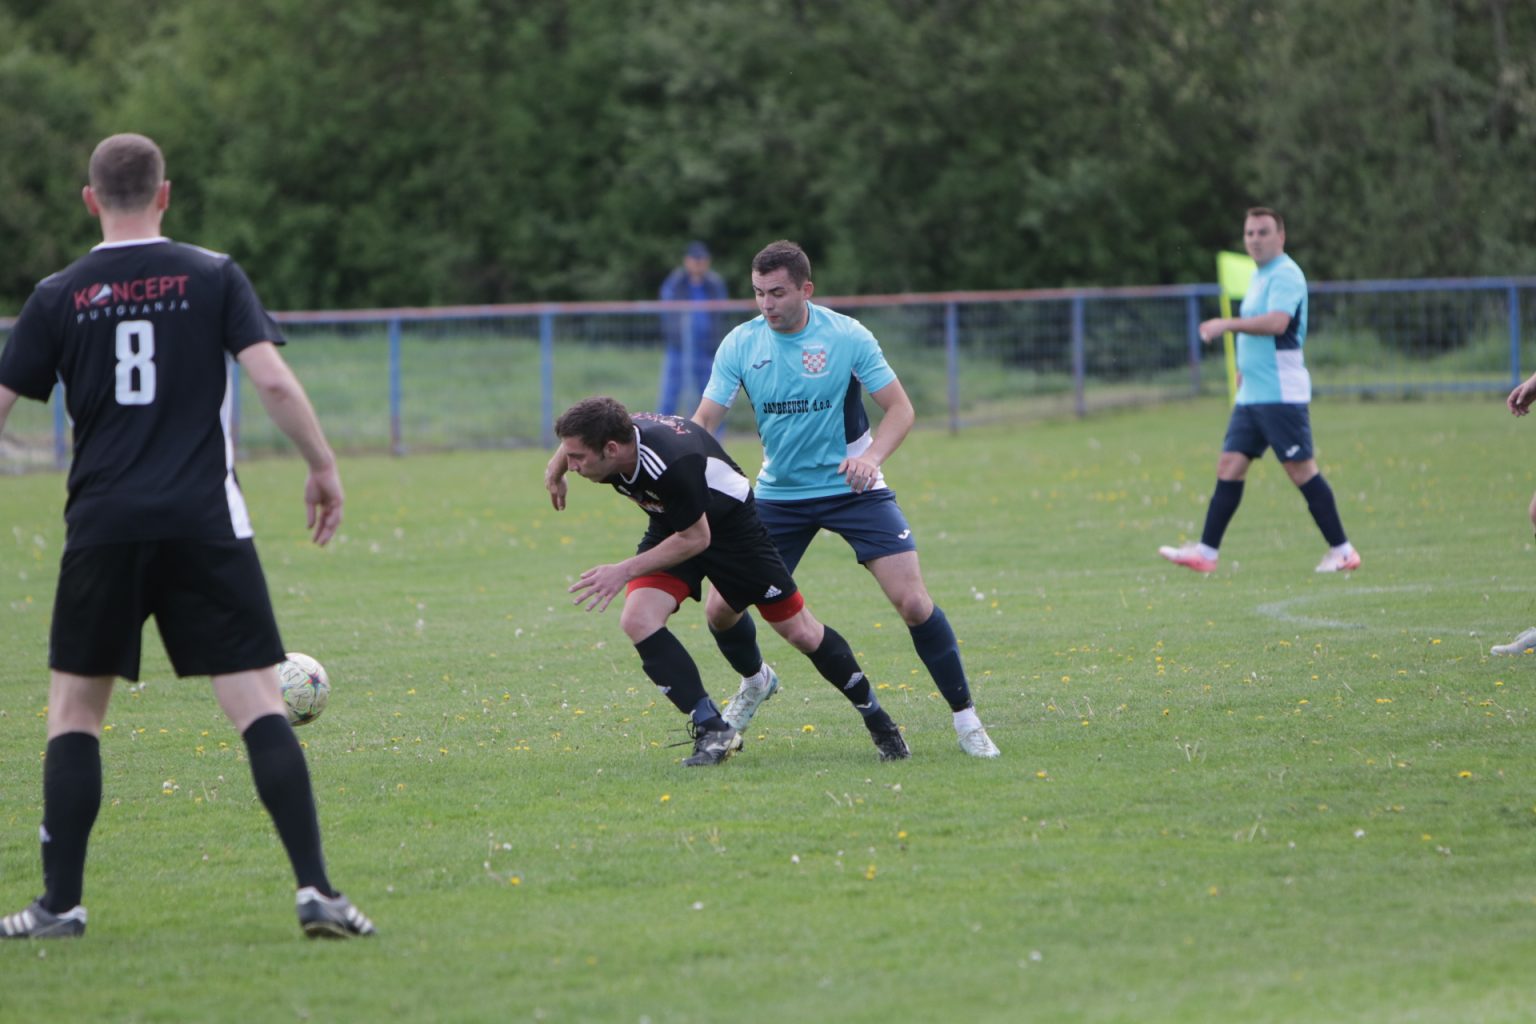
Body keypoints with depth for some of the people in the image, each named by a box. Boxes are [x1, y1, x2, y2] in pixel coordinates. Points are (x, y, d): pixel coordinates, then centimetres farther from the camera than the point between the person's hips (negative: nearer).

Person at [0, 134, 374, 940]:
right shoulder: (213, 277, 2)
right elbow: (272, 379, -7)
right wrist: (323, 468, 4)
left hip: (102, 526, 1)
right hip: (205, 524, -1)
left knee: (73, 707, 13)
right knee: (259, 704, -2)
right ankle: (315, 890, -10)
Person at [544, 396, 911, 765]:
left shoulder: (671, 463, -42)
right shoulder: (608, 437, -23)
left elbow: (695, 539, -30)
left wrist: (625, 570, -29)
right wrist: (555, 472, 13)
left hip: (731, 523, -6)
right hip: (670, 527, 6)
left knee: (800, 632, 2)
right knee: (637, 619, -18)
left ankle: (877, 719, 24)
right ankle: (713, 730, -9)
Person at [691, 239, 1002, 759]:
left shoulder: (847, 336, -13)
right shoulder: (741, 344, -7)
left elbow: (900, 409, -11)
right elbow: (704, 421, -7)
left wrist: (873, 454, -30)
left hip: (852, 487, -3)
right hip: (779, 492, 3)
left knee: (912, 601, -16)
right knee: (721, 608, -3)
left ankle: (966, 720, -1)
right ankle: (755, 684, 31)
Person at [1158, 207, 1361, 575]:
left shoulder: (1285, 274, -12)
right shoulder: (1259, 277, 18)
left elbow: (1277, 322, -28)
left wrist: (1228, 323, -26)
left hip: (1281, 393, -9)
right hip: (1251, 394, 9)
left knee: (1301, 469, -7)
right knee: (1229, 466, 4)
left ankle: (1342, 551, -1)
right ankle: (1206, 551, 5)